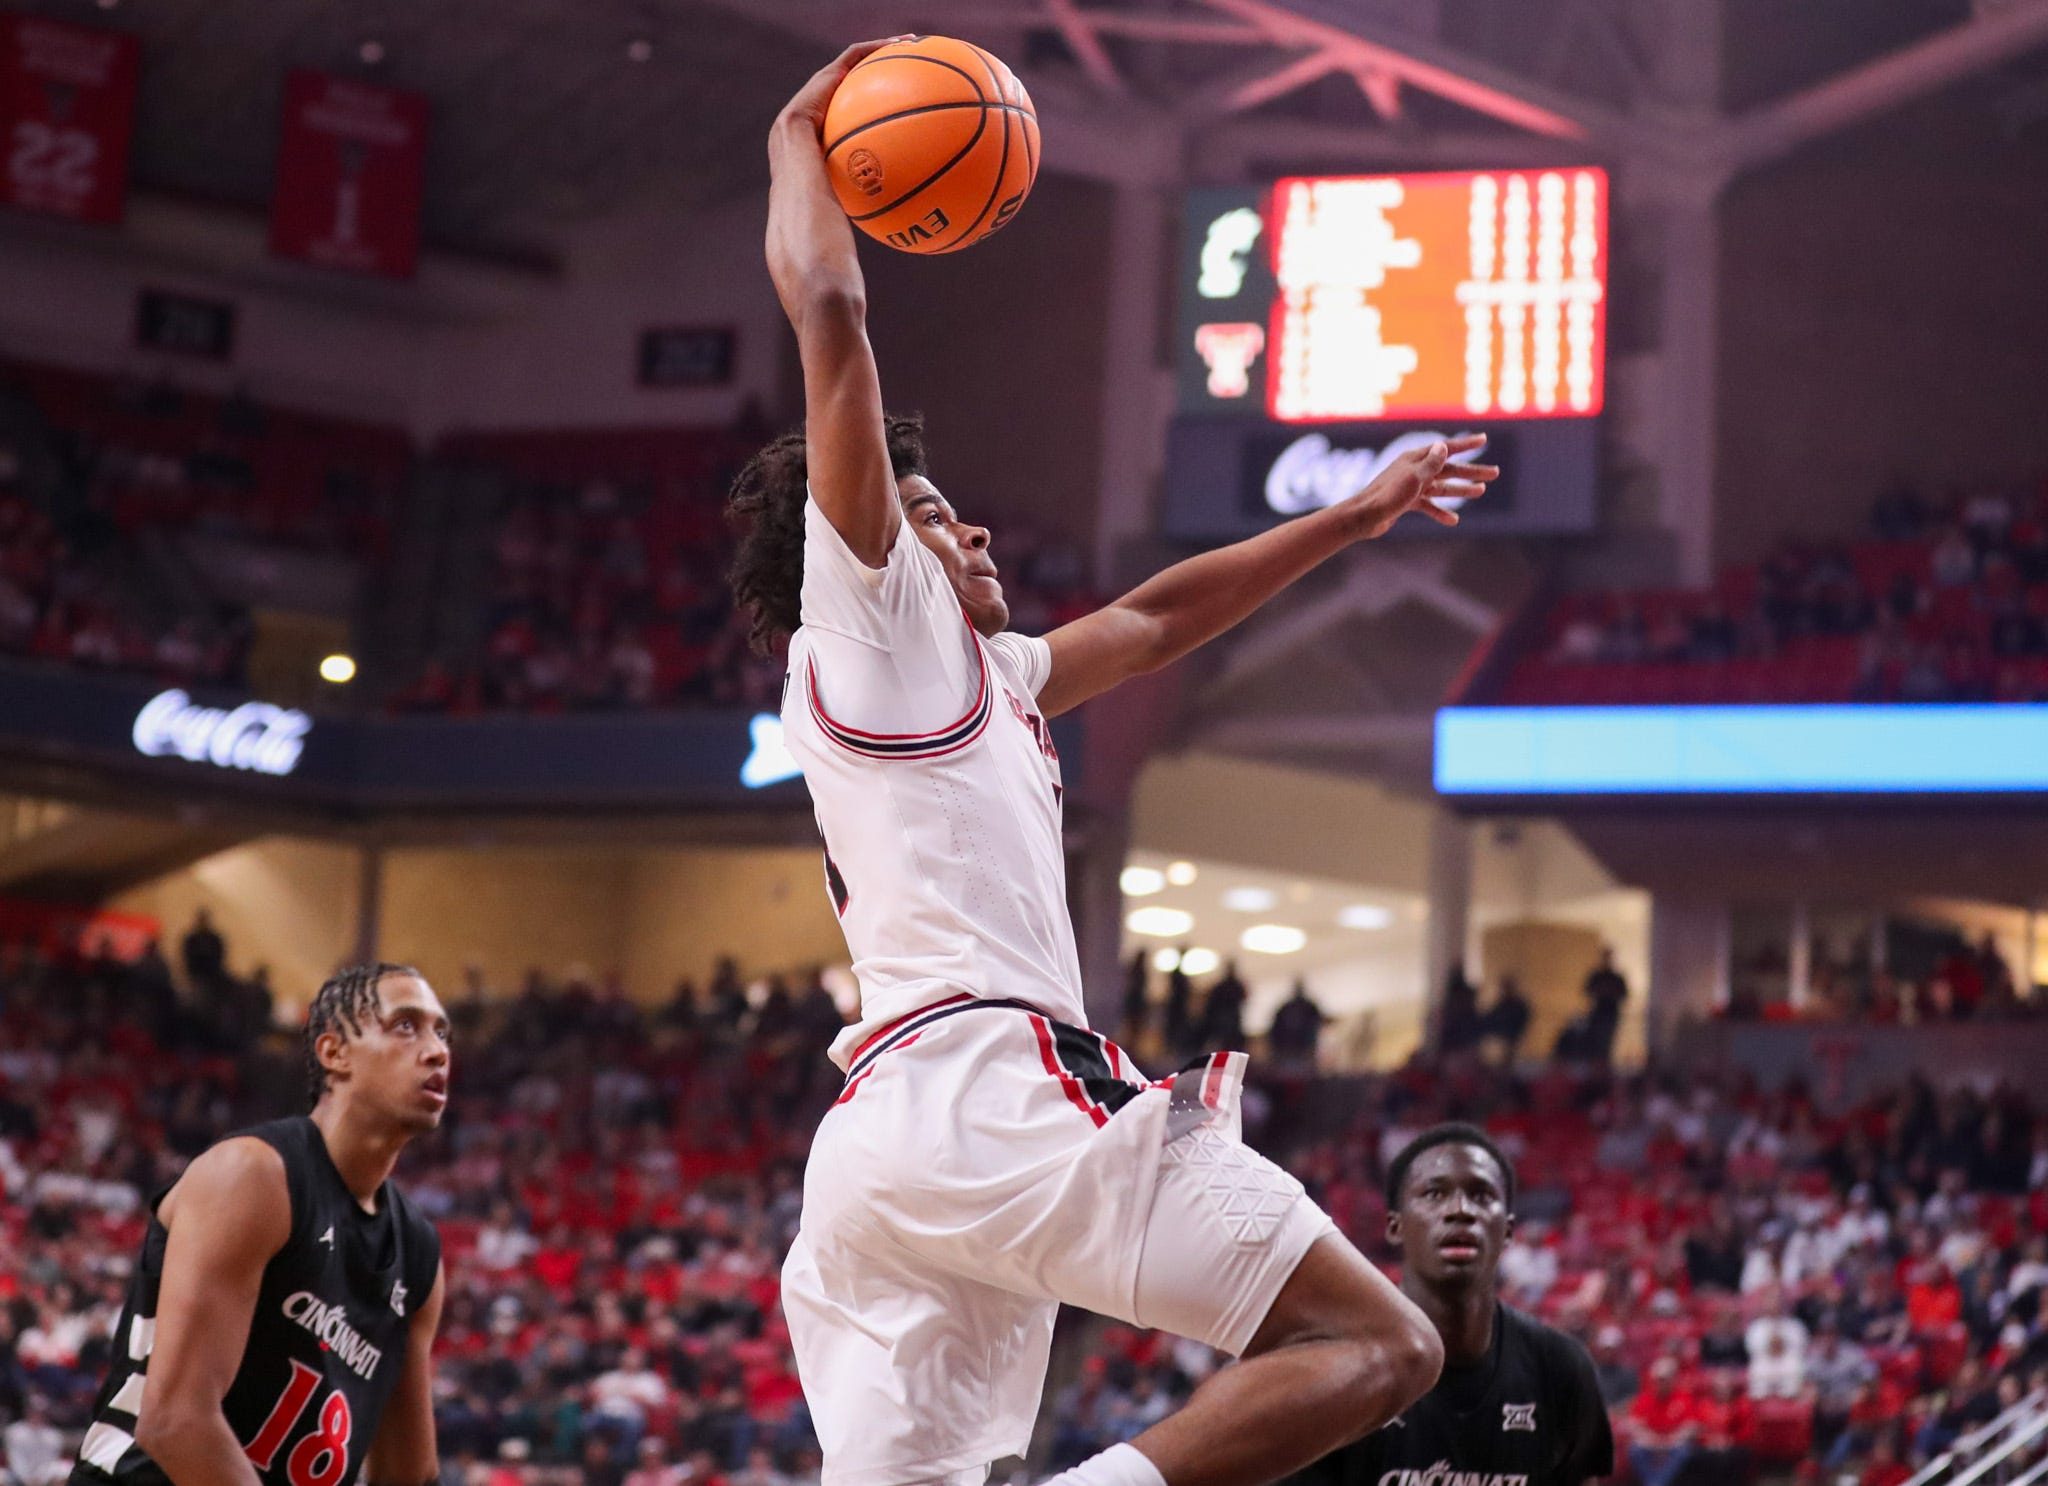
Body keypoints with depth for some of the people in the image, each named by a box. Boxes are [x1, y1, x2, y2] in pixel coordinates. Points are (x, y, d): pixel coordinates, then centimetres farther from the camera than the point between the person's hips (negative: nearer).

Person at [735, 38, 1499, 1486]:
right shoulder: (865, 612, 8)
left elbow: (1149, 623, 43)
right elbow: (829, 310, 1)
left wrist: (1350, 520, 46)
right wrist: (800, 138, 14)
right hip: (992, 1083, -9)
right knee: (1382, 1344, -9)